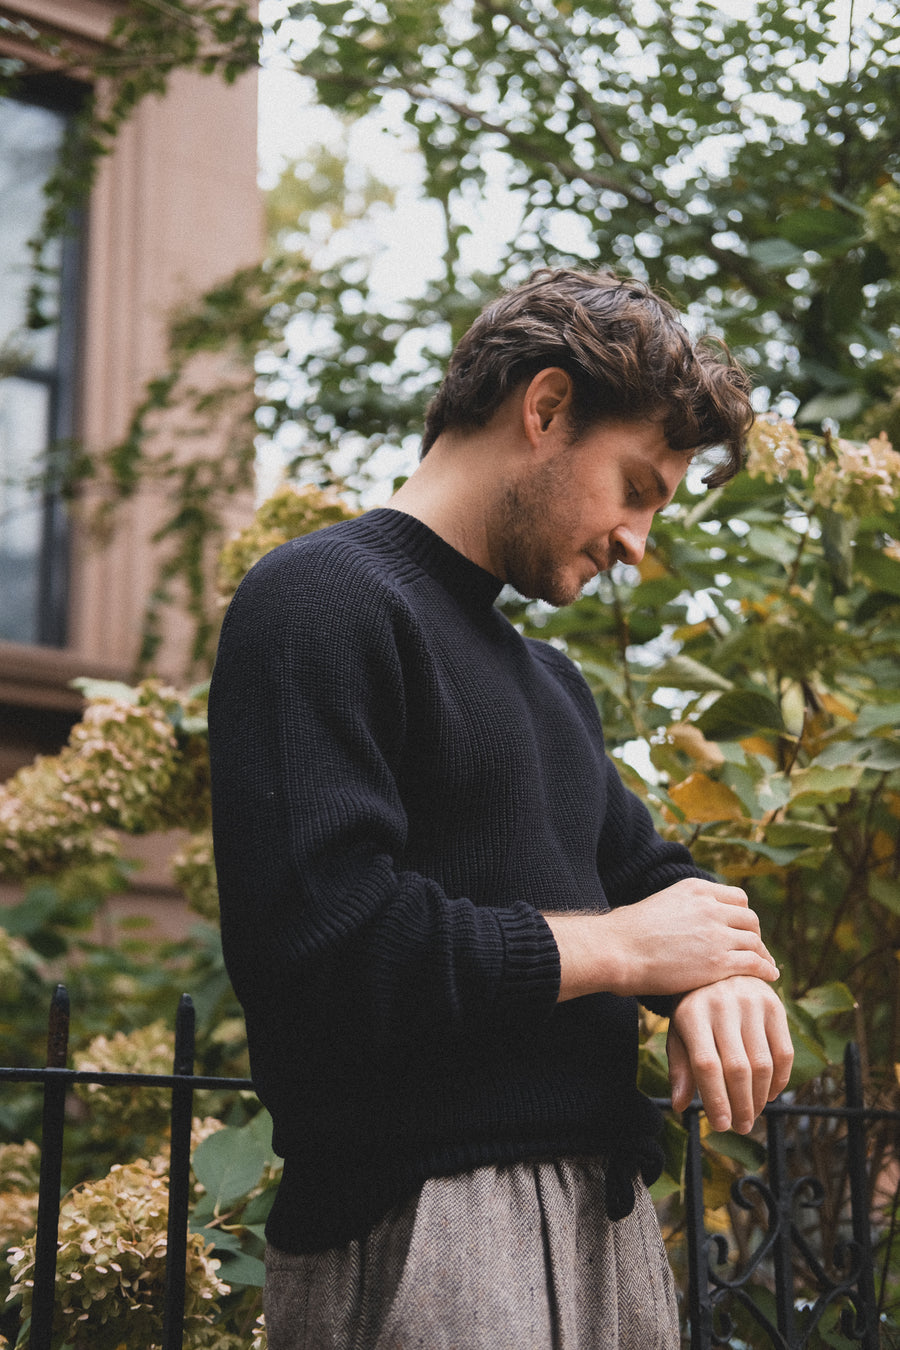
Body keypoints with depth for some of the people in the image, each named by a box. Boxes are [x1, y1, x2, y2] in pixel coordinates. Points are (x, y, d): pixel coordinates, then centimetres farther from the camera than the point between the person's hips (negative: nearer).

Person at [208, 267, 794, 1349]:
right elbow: (325, 947, -23)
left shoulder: (549, 679, 21)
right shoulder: (324, 600, -10)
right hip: (416, 1223, -9)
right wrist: (627, 947, -11)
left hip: (608, 1212, 9)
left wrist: (719, 970, -3)